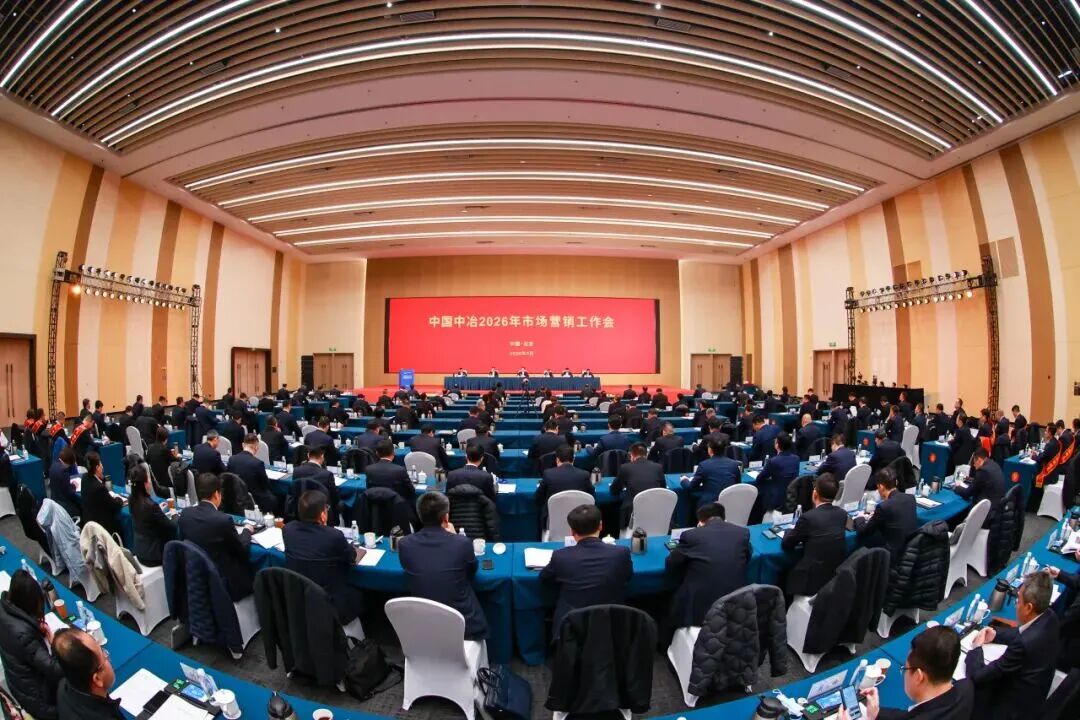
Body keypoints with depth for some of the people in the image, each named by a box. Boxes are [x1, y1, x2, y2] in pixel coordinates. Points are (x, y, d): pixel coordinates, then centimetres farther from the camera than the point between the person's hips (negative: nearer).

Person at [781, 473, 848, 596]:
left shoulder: (808, 517, -20)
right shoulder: (842, 514, -2)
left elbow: (786, 545, -7)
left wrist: (791, 531, 11)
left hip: (813, 580, -6)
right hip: (837, 577, 6)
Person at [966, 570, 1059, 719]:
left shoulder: (1025, 644, -37)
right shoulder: (1049, 617, -14)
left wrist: (976, 647, -12)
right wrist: (996, 635, 3)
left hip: (1015, 708, -7)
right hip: (1030, 696, 7)